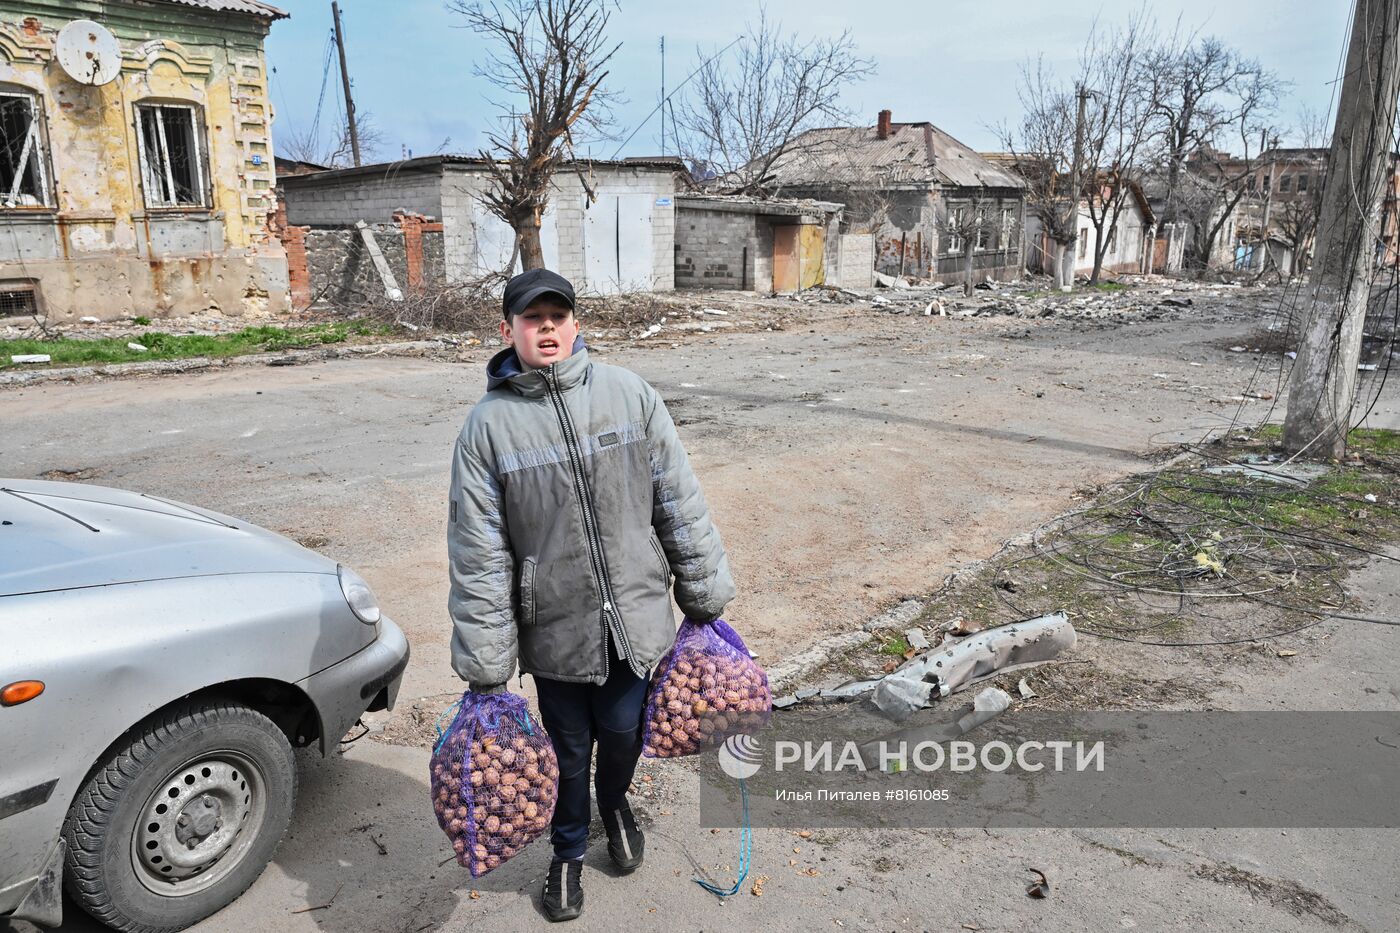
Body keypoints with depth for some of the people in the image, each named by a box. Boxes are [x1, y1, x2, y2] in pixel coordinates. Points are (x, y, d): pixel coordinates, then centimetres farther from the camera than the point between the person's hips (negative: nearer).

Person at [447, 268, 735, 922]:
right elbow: (478, 555, -7)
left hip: (637, 618, 1)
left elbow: (681, 505, 0)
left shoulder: (630, 395, -5)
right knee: (569, 749, 16)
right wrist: (486, 668, -6)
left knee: (624, 732, 16)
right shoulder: (489, 425, -8)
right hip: (554, 630, -1)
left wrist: (705, 597, 3)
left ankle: (614, 801, 52)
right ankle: (568, 852, 45)